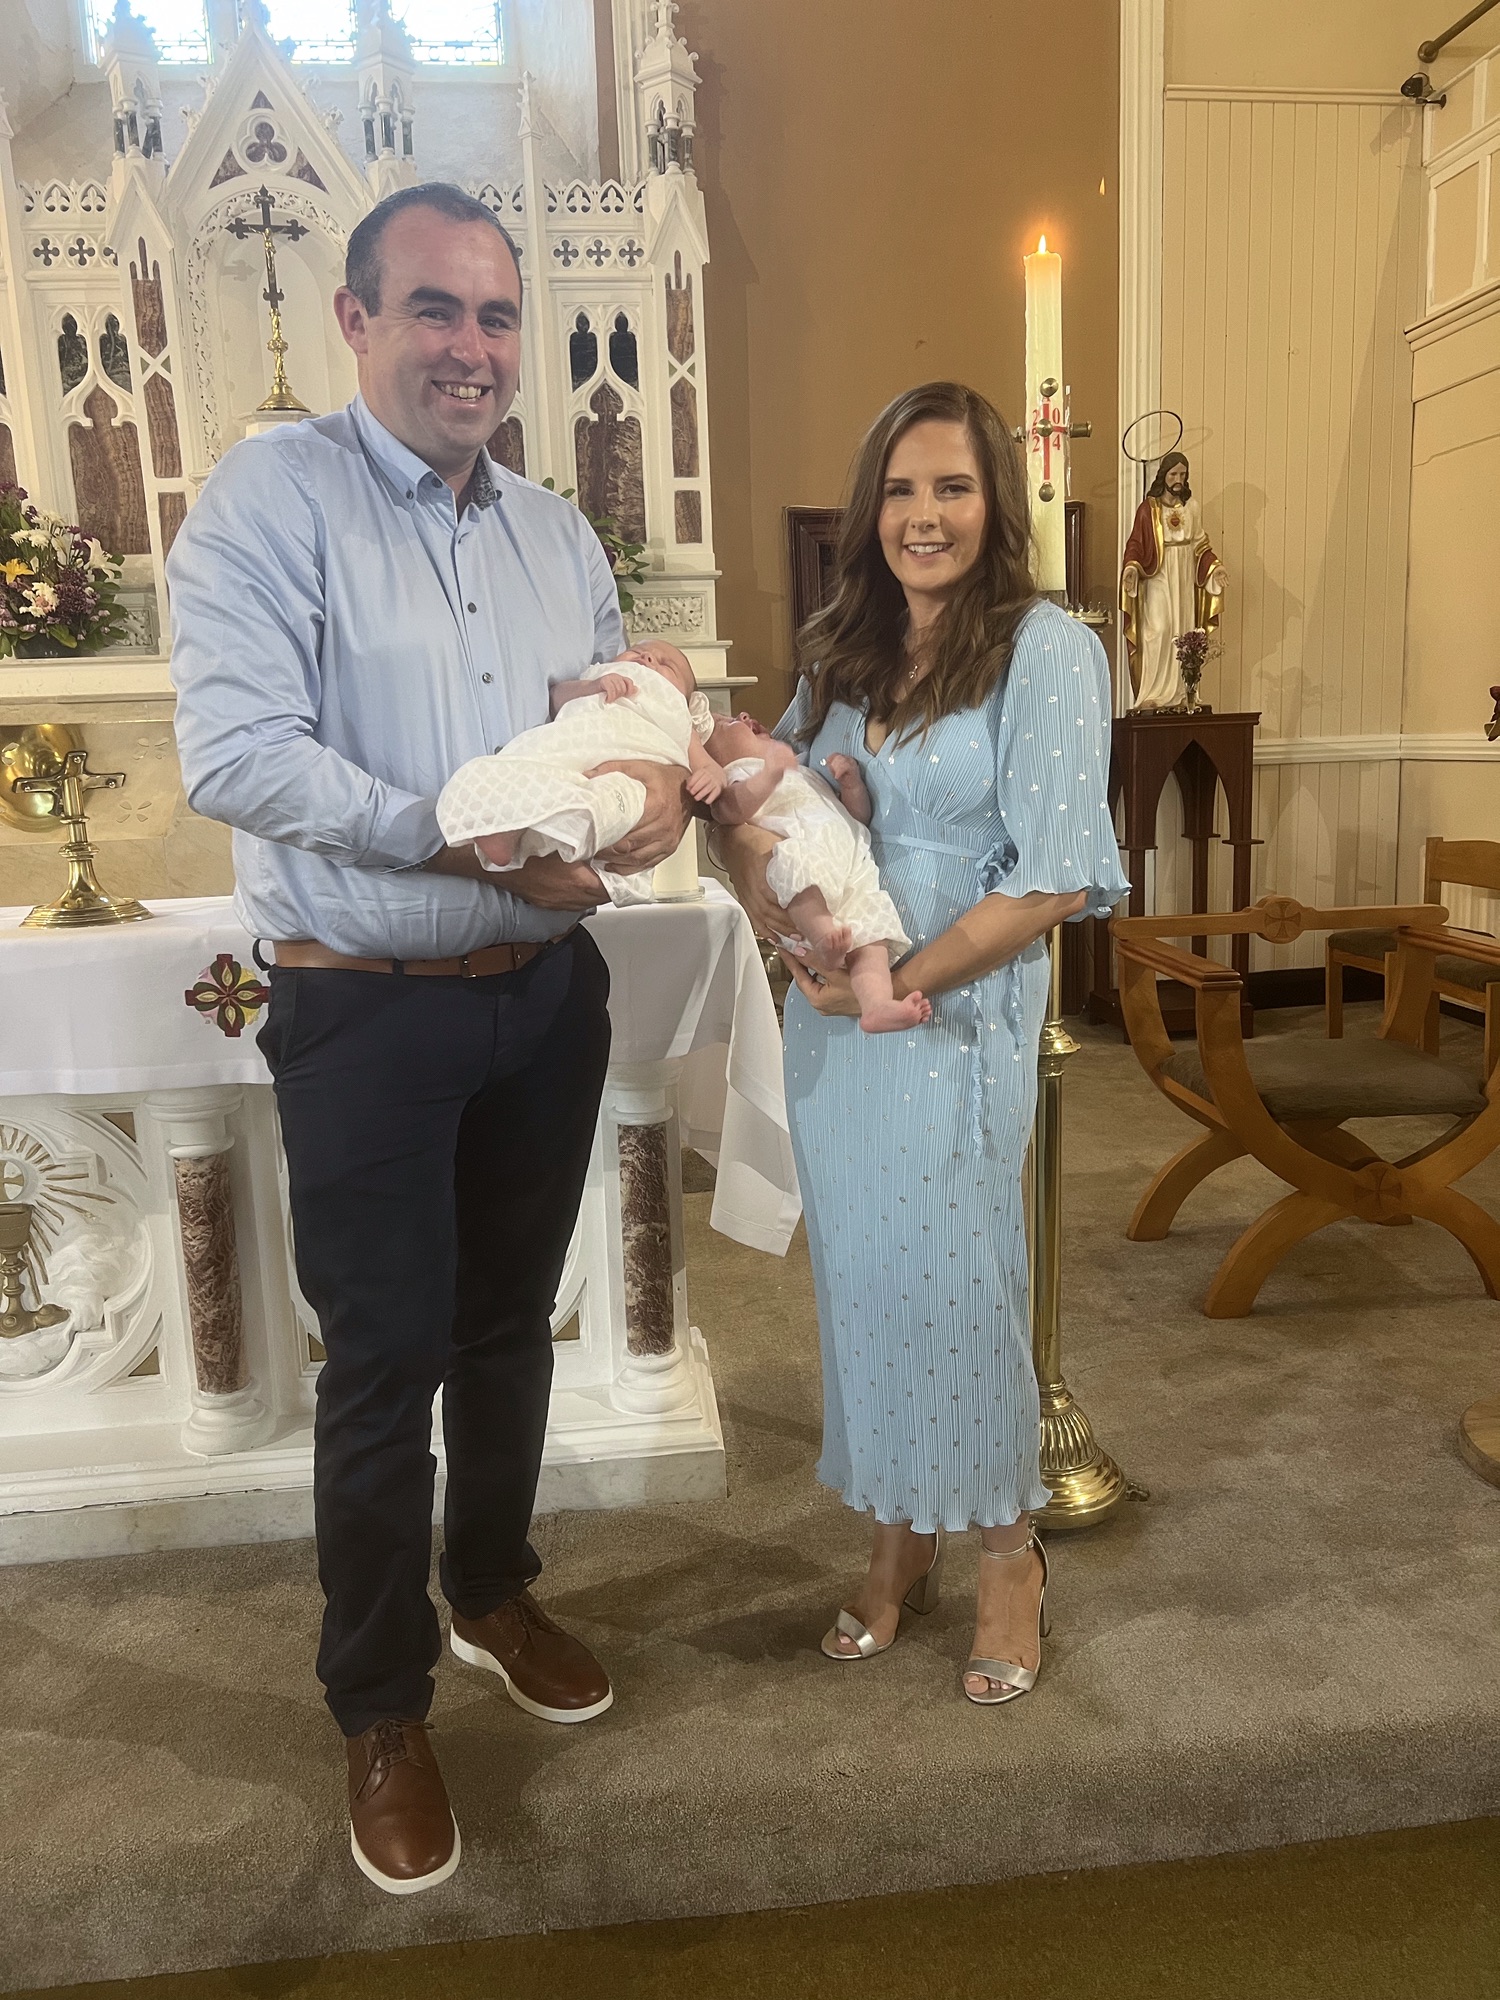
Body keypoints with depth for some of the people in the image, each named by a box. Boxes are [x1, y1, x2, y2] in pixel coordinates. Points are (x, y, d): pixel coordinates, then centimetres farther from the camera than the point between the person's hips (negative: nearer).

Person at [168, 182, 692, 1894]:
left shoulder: (555, 531, 11)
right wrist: (476, 841, -26)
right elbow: (236, 756, -20)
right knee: (385, 1364, 4)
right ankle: (379, 1708, 27)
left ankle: (494, 1594, 43)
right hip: (366, 1007, -5)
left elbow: (630, 717, 13)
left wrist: (660, 786, -12)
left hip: (545, 990, 6)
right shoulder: (269, 496, -8)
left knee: (509, 1323, 19)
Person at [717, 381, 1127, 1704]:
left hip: (958, 1021, -6)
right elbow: (770, 819, 17)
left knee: (955, 1282, 3)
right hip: (830, 1018, 6)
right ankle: (901, 1542, 33)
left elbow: (1057, 877, -15)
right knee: (860, 1278, 12)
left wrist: (904, 982, -15)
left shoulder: (1046, 651, -8)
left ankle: (1006, 1552, 28)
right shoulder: (844, 658, 11)